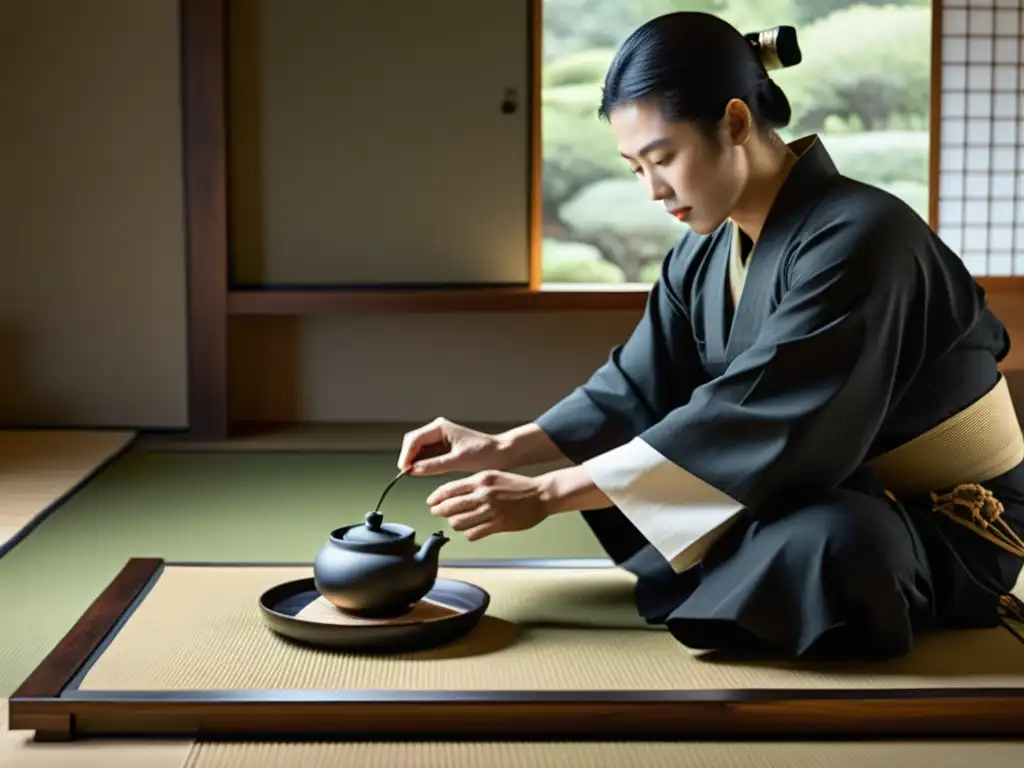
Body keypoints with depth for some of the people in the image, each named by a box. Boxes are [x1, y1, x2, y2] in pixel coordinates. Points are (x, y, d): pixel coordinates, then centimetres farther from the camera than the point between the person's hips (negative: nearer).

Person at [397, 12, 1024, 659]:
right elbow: (638, 392, 3)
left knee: (821, 547, -39)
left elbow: (749, 422, -33)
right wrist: (501, 449, -11)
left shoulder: (856, 238, -28)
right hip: (836, 496, 8)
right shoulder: (704, 255, -2)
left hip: (948, 527, -8)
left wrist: (544, 495, -31)